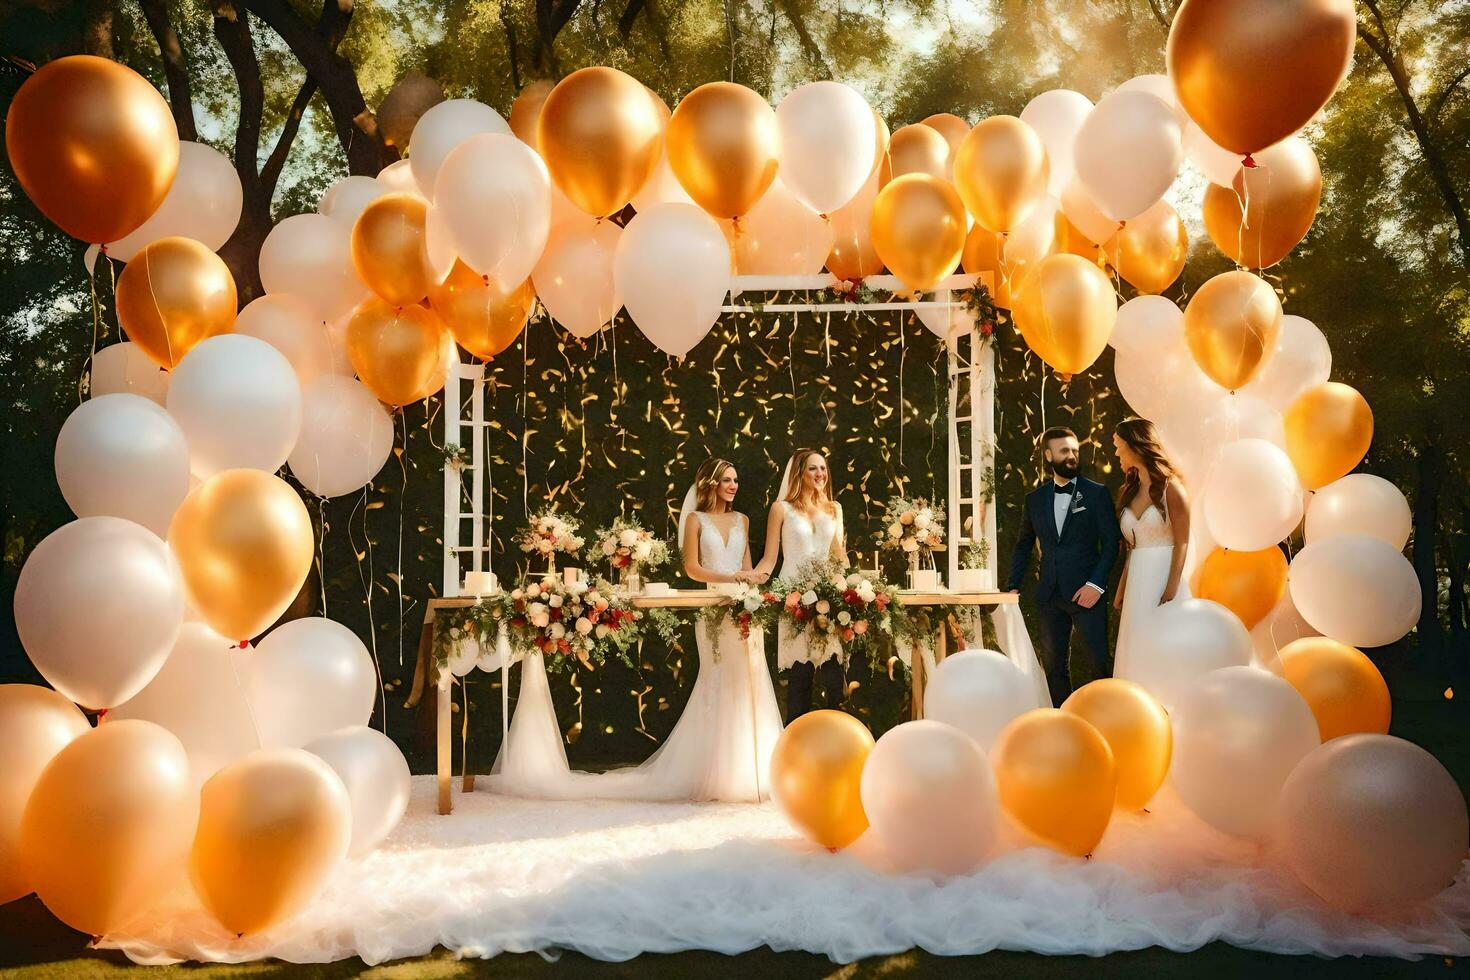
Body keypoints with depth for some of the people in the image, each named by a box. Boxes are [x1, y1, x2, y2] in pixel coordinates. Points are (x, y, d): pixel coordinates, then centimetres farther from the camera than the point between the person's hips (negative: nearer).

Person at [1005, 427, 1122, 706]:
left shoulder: (1096, 493, 1)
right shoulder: (1034, 499, 11)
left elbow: (1111, 542, -3)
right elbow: (1024, 545, 17)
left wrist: (1096, 584, -14)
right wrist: (1013, 586, 8)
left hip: (1085, 592, -4)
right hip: (1049, 595, 4)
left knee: (1100, 663, -4)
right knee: (1055, 665, 9)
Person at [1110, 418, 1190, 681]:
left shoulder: (1169, 487, -5)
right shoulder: (1130, 491, 13)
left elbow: (1182, 543, -10)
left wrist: (1171, 591, -17)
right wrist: (1121, 591, 9)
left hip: (1162, 578, -6)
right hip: (1136, 584, 6)